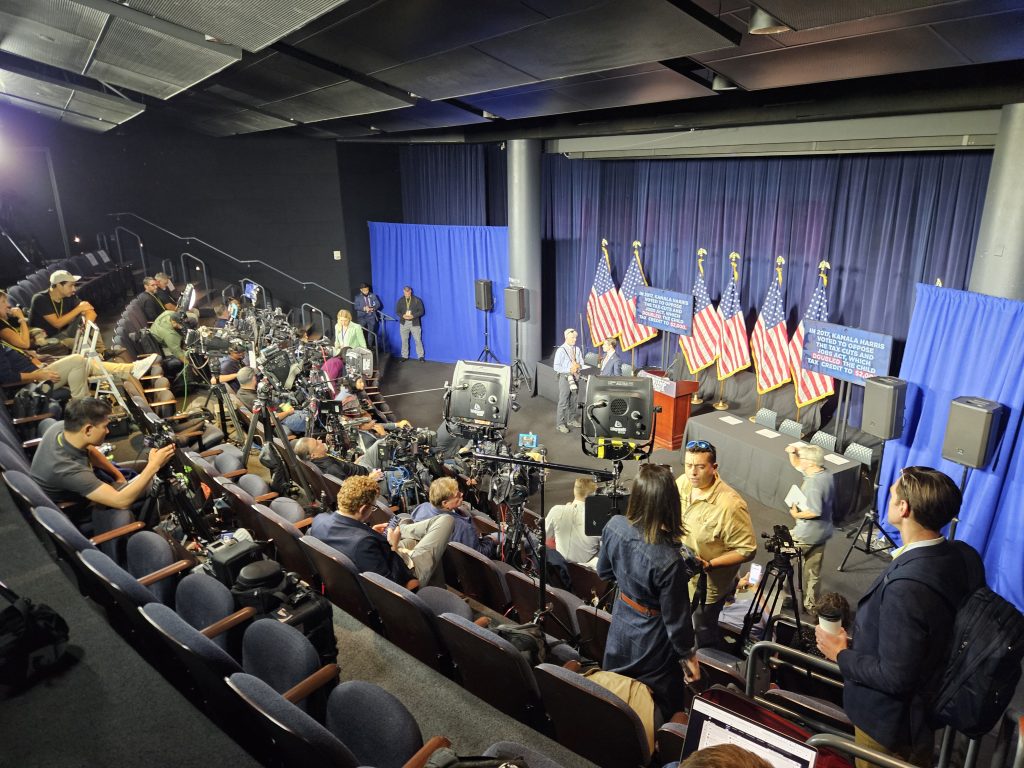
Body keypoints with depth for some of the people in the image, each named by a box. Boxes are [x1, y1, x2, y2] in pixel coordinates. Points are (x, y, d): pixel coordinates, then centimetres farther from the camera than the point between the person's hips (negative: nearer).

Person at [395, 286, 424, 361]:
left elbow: (421, 311, -3)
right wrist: (402, 316, -14)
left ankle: (421, 356, 4)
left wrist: (413, 316, -18)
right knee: (404, 340, 6)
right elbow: (397, 311, 7)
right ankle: (404, 356, 16)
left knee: (418, 340, -3)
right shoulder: (400, 301, 5)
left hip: (414, 323, -2)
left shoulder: (417, 300, -2)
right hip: (404, 323, 2)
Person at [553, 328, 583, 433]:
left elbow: (581, 364, 10)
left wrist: (578, 366, -13)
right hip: (565, 377, -5)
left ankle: (571, 420, 31)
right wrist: (569, 370, -19)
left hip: (575, 377, 5)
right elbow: (556, 367, -15)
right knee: (563, 402, -3)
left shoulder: (577, 349, 4)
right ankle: (560, 424, 3)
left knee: (573, 400, 16)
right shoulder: (561, 350, -12)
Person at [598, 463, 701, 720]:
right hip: (653, 642, -5)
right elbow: (676, 618, -21)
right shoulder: (670, 560, -37)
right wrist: (688, 655, -4)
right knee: (659, 715, 22)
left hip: (620, 629, 5)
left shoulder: (614, 526, -21)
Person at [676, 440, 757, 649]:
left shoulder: (730, 505, -33)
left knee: (703, 636, 18)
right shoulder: (683, 482, -12)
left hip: (706, 585, -6)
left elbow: (747, 550, -25)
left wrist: (709, 564, -32)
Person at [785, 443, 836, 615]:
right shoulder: (827, 475, 3)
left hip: (806, 533, -8)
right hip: (823, 532, 8)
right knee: (813, 571, 17)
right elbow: (797, 466, 13)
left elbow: (815, 511, -30)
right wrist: (792, 453, -3)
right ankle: (811, 605, 26)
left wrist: (797, 514, -16)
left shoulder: (813, 483, -26)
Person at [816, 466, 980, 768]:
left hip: (889, 723, -7)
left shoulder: (907, 587, -39)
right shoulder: (956, 556, -11)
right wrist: (860, 637, 6)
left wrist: (841, 655, -15)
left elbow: (894, 678, -31)